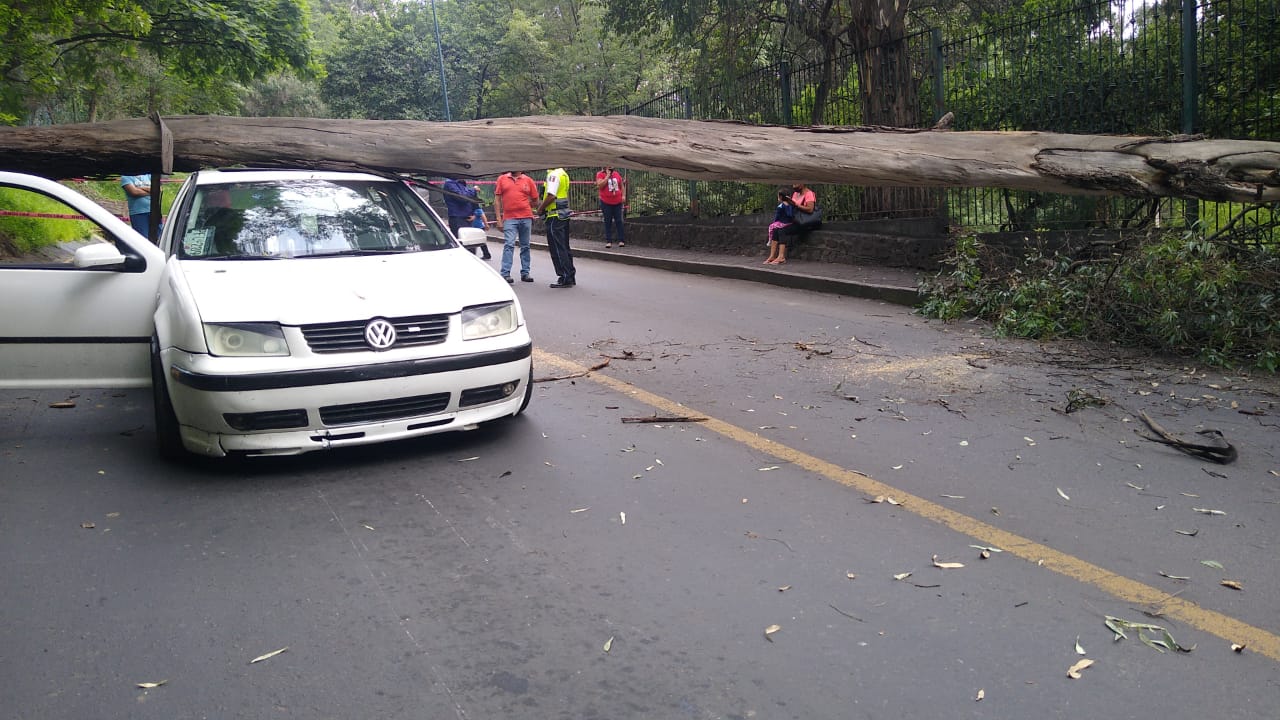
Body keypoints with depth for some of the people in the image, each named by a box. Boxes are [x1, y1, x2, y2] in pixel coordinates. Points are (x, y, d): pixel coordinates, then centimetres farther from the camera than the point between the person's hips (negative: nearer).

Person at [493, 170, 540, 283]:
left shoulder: (528, 180, 8)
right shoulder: (502, 179, 8)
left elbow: (535, 200, 13)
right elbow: (497, 199, 6)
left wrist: (523, 206, 6)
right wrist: (498, 218, 0)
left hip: (526, 218, 2)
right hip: (509, 219, -2)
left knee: (525, 246, 8)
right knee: (509, 245, -10)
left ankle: (525, 273, 16)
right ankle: (505, 273, -12)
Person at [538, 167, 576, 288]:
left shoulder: (554, 174, -15)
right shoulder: (564, 174, 15)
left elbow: (551, 196, -23)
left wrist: (541, 208, -9)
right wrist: (543, 207, 17)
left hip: (555, 216, -10)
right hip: (564, 214, 10)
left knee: (557, 248, -4)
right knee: (564, 247, 15)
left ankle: (564, 278, -3)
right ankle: (571, 276, 20)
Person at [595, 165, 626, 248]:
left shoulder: (616, 174, 8)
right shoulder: (600, 174, -4)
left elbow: (622, 185, 16)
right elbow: (600, 185, -19)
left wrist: (623, 195, 5)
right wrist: (607, 176, -15)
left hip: (618, 202, 3)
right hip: (606, 203, -3)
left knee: (619, 221, 5)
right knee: (608, 222, 2)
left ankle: (621, 240, 8)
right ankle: (608, 241, 7)